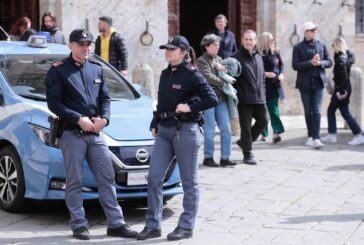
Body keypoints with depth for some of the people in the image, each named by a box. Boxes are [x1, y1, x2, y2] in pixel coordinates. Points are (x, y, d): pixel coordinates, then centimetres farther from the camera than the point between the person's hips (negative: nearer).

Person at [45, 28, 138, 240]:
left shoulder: (97, 69, 14)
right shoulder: (58, 70, -2)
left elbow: (105, 98, 16)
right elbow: (53, 102, -7)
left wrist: (104, 118, -4)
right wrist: (79, 119, -15)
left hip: (96, 134, 5)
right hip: (72, 134, -5)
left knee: (107, 178, 5)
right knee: (74, 182, 1)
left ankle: (116, 223, 10)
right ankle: (79, 225, 11)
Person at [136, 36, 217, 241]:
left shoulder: (192, 75, -7)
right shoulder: (165, 75, 13)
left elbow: (212, 99, -13)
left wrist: (189, 107, -17)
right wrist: (154, 124, 15)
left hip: (186, 131, -7)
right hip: (164, 131, 7)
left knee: (189, 181, 3)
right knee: (154, 177, 1)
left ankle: (186, 227, 11)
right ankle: (153, 225, 8)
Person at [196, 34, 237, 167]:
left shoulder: (218, 59, 17)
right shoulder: (201, 61, -3)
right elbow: (209, 78, -14)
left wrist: (223, 69, -9)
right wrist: (224, 83, -6)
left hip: (221, 98, 6)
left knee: (226, 129, 3)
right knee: (210, 131, -2)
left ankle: (225, 158, 10)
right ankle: (208, 157, 10)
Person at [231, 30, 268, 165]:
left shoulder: (258, 57, 15)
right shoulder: (236, 57, -6)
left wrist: (263, 94, 15)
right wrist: (235, 96, -14)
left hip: (259, 98, 6)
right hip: (244, 99, -6)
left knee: (263, 121, 9)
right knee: (246, 126, -1)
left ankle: (245, 141, 28)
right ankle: (248, 154, 8)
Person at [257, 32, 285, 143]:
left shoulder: (275, 52, 6)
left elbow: (281, 64, 17)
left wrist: (281, 74, 0)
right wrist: (265, 74, -19)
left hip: (274, 85, 3)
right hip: (263, 85, -3)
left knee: (273, 109, -2)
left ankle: (276, 132, -6)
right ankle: (263, 134, 15)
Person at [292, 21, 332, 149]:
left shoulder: (321, 45, 8)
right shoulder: (298, 47, 1)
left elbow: (329, 62, 9)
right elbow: (295, 65, -9)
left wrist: (320, 63, -12)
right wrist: (311, 62, -18)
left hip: (318, 82, 1)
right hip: (305, 84, -1)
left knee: (316, 111, -8)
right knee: (308, 111, 9)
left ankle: (316, 138, -11)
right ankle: (311, 136, 22)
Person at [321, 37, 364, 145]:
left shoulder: (341, 58, -18)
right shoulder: (346, 56, 11)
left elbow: (343, 76, -23)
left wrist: (342, 92, -22)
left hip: (342, 89, -10)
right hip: (340, 89, 10)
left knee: (345, 113, -4)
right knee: (331, 110, 14)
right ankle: (332, 135, 17)